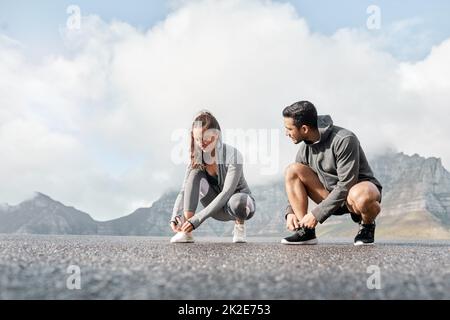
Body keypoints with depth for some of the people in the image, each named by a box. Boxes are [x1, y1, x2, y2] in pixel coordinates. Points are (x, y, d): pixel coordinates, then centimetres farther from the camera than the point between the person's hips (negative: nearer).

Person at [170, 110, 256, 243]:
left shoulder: (233, 155, -26)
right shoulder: (196, 158, -11)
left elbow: (227, 193, -32)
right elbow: (184, 191, -14)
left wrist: (198, 219, -39)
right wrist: (175, 216, -34)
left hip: (239, 202, -4)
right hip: (217, 206, 4)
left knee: (236, 202, -42)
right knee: (195, 173, -23)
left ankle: (239, 224, -4)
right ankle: (186, 232, -26)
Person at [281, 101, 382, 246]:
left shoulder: (344, 140, -24)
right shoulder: (305, 148, -2)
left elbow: (346, 185, -26)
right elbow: (295, 179, 8)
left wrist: (316, 214, -25)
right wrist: (290, 212, -10)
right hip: (332, 195, 6)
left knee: (360, 195, -44)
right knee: (292, 170, -12)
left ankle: (367, 225, -7)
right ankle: (306, 231, -13)